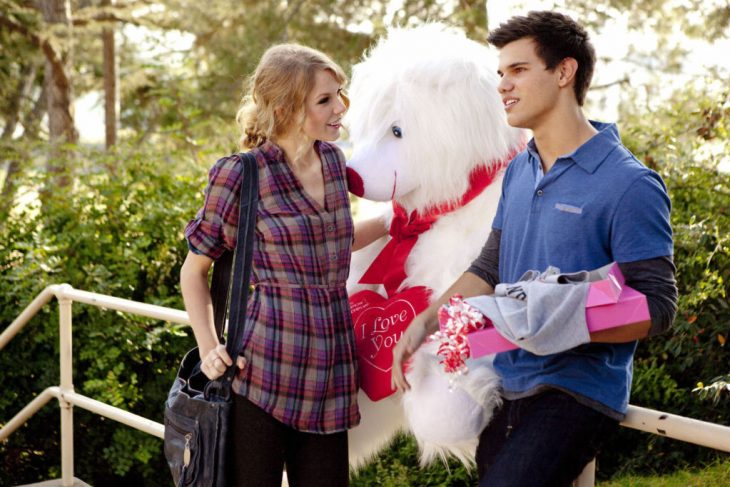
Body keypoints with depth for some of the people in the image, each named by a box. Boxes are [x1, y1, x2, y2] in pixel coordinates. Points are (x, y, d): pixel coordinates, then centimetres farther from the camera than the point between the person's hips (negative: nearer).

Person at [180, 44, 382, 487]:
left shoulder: (333, 160, 9)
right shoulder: (241, 175, -8)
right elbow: (194, 271, 2)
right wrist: (209, 348, -8)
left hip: (329, 374, 6)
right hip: (265, 372, -5)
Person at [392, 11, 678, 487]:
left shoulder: (629, 184, -13)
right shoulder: (518, 172, 9)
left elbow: (657, 306, -14)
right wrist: (426, 322, 3)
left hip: (576, 391, -7)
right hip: (506, 391, 7)